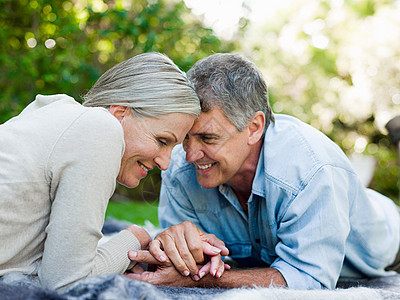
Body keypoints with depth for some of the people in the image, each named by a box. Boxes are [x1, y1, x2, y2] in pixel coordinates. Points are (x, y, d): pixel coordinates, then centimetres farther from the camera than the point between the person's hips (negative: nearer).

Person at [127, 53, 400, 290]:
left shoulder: (313, 174, -42)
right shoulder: (180, 171, -26)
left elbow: (309, 278, -42)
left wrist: (198, 279, -49)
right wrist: (175, 247, -47)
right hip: (262, 264, 2)